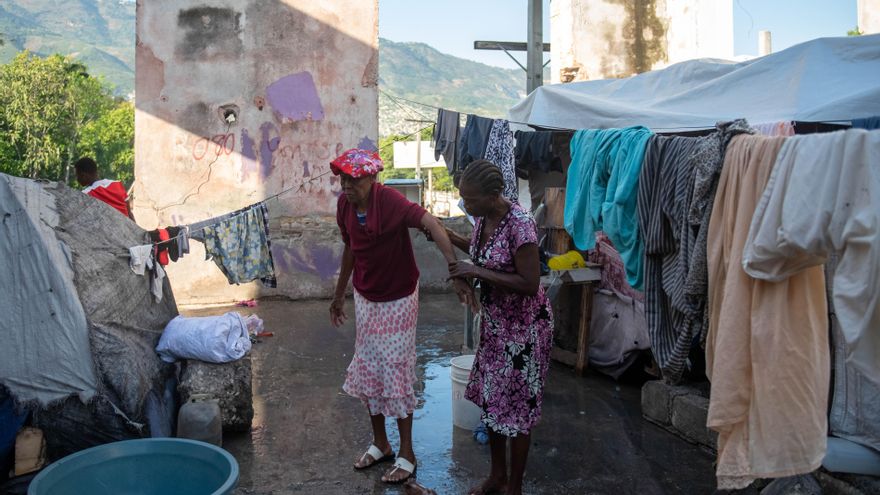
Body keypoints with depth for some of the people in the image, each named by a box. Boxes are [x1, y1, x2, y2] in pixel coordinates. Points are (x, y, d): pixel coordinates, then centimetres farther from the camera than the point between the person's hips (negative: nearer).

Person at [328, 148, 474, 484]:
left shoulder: (390, 201, -25)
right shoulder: (344, 204, -4)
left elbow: (432, 224, -38)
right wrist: (339, 295, 17)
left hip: (397, 301, -7)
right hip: (365, 299, 7)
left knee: (396, 374, 0)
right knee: (366, 372, 13)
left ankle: (406, 455, 16)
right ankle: (380, 443, 31)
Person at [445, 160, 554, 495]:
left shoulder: (519, 224, -27)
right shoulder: (483, 217, -2)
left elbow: (530, 284, -27)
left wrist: (477, 272, -28)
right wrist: (451, 238, 3)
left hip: (523, 326, -8)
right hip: (494, 321, 9)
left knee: (515, 406, 4)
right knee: (490, 398, 17)